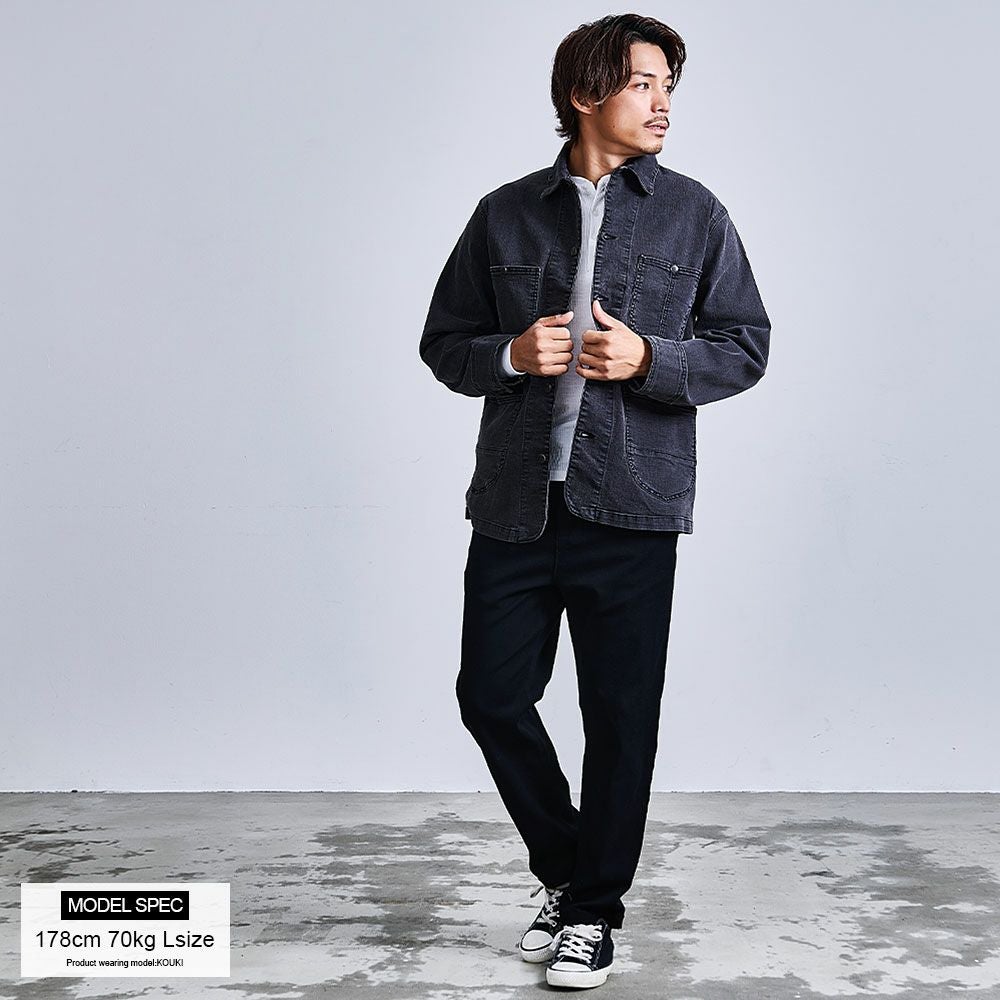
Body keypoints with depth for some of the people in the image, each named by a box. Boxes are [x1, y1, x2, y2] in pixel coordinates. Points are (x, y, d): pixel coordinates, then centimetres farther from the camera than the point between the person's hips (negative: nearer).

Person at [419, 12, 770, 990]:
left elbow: (745, 346, 4)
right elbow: (443, 342, 11)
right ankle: (565, 870, 27)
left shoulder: (692, 213, 6)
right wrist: (512, 354, -9)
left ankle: (594, 909, 21)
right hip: (515, 503, 2)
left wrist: (648, 358, -13)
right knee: (491, 694, 3)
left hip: (631, 506, -1)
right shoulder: (506, 214, 8)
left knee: (620, 712, 3)